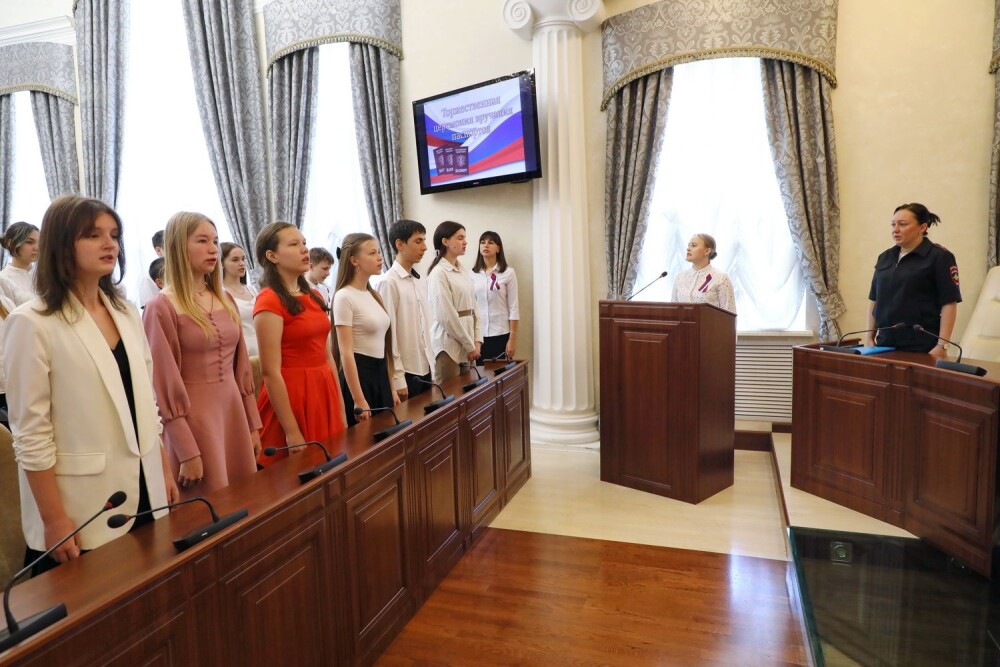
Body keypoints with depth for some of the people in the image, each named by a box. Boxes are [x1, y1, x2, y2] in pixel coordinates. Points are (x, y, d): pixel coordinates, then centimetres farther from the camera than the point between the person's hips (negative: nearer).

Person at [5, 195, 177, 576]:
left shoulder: (126, 313, 7)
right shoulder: (32, 323, -12)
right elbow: (30, 434, -13)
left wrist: (164, 471, 11)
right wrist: (54, 519, -13)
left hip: (142, 493, 6)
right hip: (83, 509, -5)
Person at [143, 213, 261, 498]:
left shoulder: (226, 300, 9)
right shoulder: (162, 307, -10)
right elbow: (165, 384, -12)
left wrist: (253, 425, 11)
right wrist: (187, 452, -13)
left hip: (234, 411, 6)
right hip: (193, 418, -6)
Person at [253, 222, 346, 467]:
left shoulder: (314, 297, 10)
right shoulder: (269, 301, -13)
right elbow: (271, 373, -16)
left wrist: (341, 409, 12)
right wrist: (292, 432, -17)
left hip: (324, 392, 8)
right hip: (291, 395, -7)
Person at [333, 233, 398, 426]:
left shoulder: (374, 295, 12)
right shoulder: (345, 297, -13)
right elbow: (346, 353, -17)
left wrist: (391, 389, 15)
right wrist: (359, 400, -19)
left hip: (380, 373, 8)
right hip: (359, 373, -8)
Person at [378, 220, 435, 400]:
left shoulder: (421, 281, 10)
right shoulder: (389, 282, -13)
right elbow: (388, 333, -14)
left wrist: (432, 366, 13)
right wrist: (397, 378, -14)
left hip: (425, 369, 7)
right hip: (406, 372, -7)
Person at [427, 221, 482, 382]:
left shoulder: (463, 271, 11)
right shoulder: (438, 274, -12)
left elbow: (474, 308, 11)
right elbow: (446, 316, -17)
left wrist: (477, 341, 0)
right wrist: (470, 346, -12)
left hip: (468, 345, 7)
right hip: (449, 346, -7)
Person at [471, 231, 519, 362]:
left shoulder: (508, 273, -2)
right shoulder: (473, 274, 6)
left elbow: (513, 308, -3)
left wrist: (512, 339, -8)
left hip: (501, 335, -2)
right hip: (479, 335, 2)